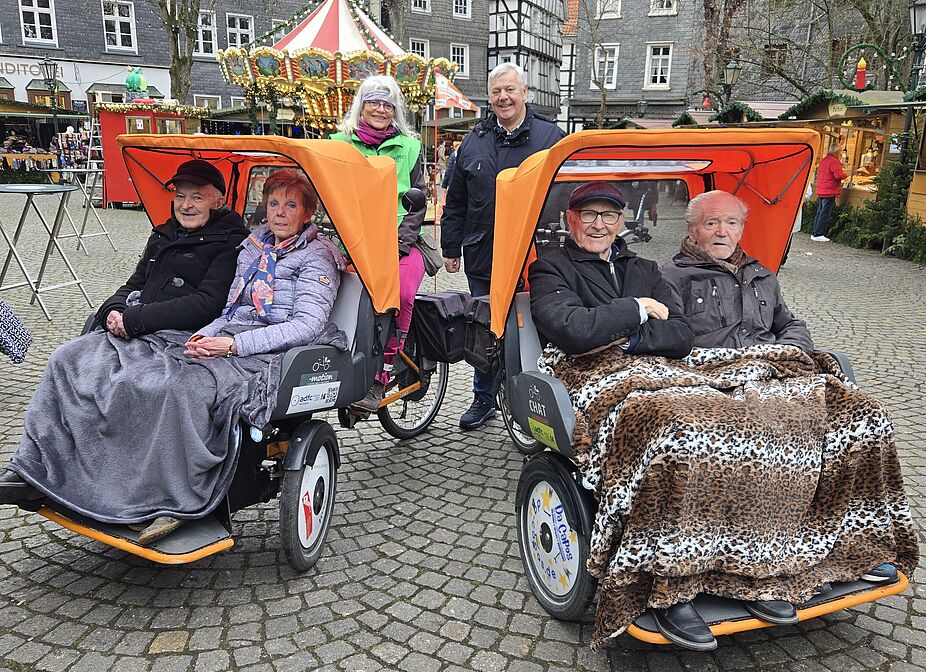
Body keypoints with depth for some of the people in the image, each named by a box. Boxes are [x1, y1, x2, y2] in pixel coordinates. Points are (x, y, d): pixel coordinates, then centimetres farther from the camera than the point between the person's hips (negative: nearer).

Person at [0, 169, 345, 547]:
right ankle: (36, 471, -6)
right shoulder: (254, 246, 22)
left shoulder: (316, 255, 2)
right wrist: (207, 335, -2)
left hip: (268, 355, -7)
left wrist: (235, 345, -18)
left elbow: (307, 325, -11)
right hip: (226, 341, 8)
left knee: (185, 386, -42)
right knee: (76, 358, -3)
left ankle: (179, 503, -29)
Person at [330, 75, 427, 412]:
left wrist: (399, 243, -5)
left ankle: (380, 378, -19)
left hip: (401, 243, 0)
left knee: (401, 294, -29)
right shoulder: (340, 143, 15)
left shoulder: (409, 146, 16)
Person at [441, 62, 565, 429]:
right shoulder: (473, 142, 10)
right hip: (482, 257, 3)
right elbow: (455, 202, 14)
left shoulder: (551, 137, 1)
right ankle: (483, 398, 28)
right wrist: (451, 248, 11)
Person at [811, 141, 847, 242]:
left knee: (820, 213, 13)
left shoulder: (823, 160, 13)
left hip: (821, 191, 9)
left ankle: (814, 233, 15)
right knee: (825, 214, -5)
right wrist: (845, 174, -2)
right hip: (830, 192, -9)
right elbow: (839, 175, -22)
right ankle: (818, 235, -6)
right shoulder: (834, 161, -14)